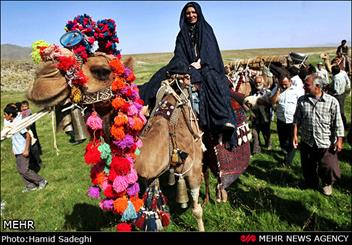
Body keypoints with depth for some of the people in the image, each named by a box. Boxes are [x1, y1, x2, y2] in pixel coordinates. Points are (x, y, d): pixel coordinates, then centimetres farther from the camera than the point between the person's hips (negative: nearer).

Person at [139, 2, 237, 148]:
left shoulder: (206, 29, 13)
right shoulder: (182, 34, 16)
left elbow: (211, 51, 0)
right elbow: (179, 55, 5)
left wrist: (200, 62, -17)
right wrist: (188, 66, -15)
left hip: (205, 67, -3)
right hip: (186, 67, 3)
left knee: (214, 86, -33)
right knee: (165, 74, -23)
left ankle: (225, 120, -43)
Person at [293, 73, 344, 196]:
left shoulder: (332, 101, -12)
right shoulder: (302, 100, -4)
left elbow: (338, 123, -7)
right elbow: (297, 119, 2)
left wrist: (339, 140, -6)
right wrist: (295, 135, 0)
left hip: (326, 143, -2)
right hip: (306, 141, 3)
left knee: (329, 167, 7)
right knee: (307, 166, 18)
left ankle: (327, 184, 38)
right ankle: (311, 182, 46)